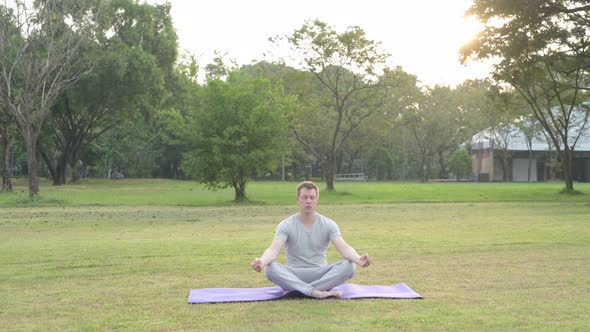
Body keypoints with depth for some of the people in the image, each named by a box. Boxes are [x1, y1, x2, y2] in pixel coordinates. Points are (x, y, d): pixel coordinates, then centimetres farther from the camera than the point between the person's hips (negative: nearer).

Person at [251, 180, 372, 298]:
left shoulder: (328, 224, -1)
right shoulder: (286, 225, -5)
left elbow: (343, 247, -15)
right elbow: (274, 249, -20)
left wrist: (358, 259, -39)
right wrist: (262, 261, -45)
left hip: (321, 275, 1)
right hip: (294, 276, -1)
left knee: (349, 265, -28)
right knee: (270, 268, -32)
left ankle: (297, 289, -34)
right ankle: (315, 292, -42)